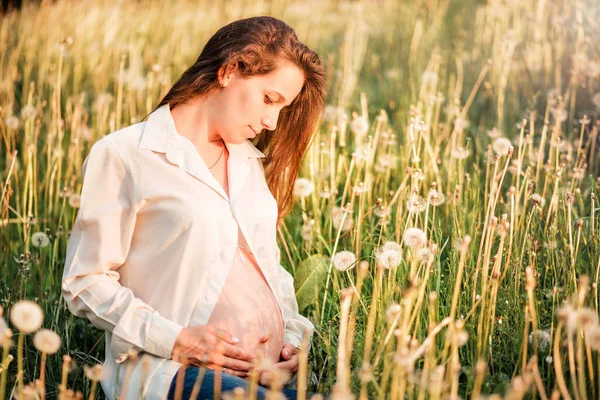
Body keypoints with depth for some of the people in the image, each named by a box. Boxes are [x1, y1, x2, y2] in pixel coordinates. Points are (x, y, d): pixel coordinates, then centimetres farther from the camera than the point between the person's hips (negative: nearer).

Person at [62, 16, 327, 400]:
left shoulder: (250, 161, 21)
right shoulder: (122, 155, 0)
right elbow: (85, 282, -2)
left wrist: (294, 335, 7)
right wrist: (175, 340, -13)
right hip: (173, 369, -6)